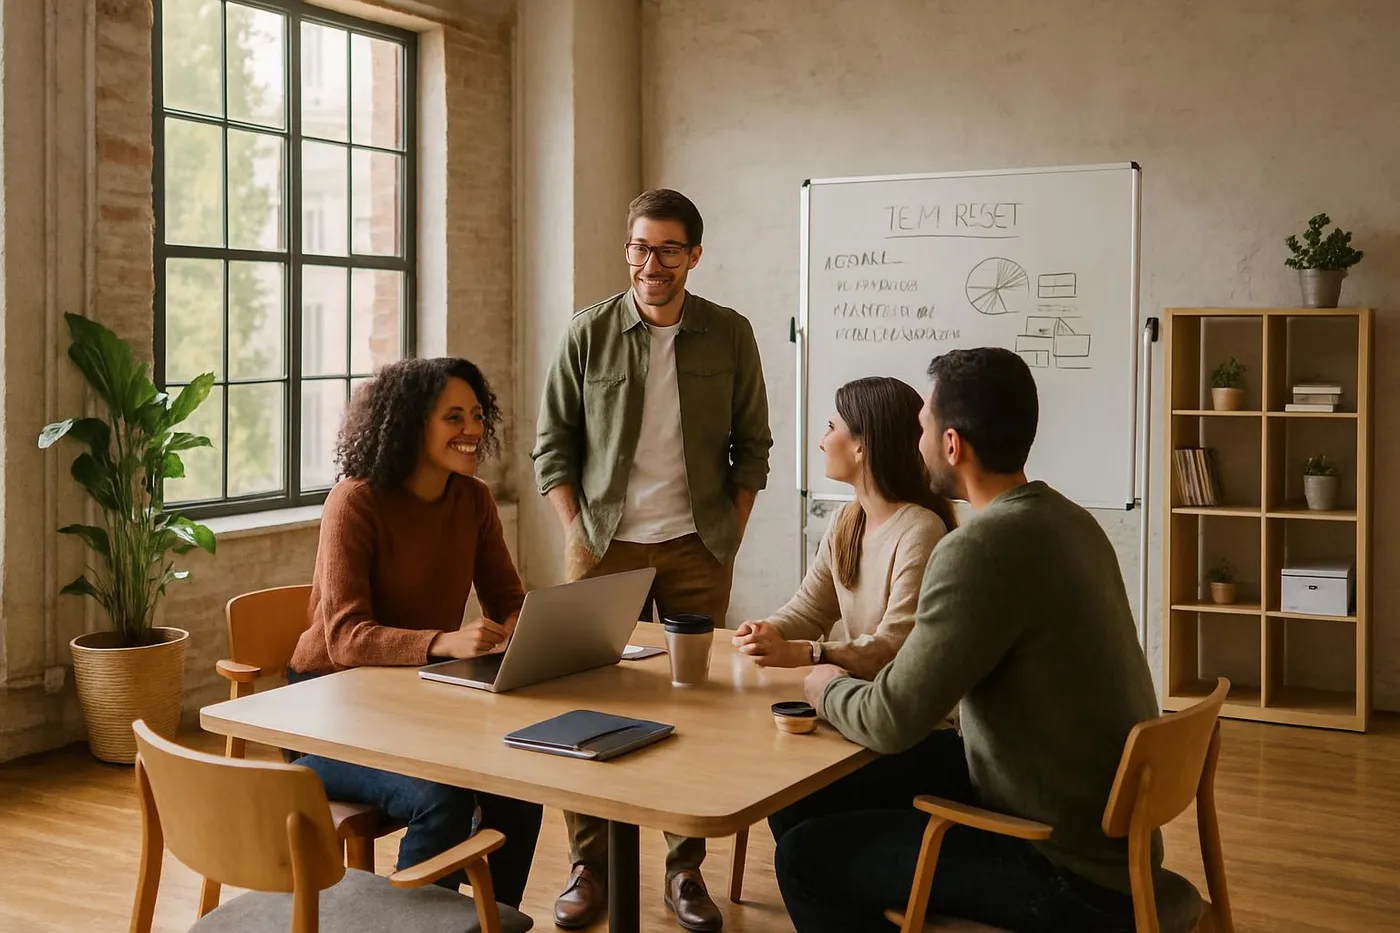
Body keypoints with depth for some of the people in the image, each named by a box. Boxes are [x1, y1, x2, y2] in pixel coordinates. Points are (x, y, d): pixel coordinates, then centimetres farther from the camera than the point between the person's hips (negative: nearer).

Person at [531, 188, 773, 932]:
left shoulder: (729, 334, 2)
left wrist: (730, 537, 1)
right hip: (605, 544, 0)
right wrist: (578, 534, -5)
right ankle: (588, 866, 16)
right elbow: (552, 446, 3)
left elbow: (751, 446, 7)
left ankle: (685, 869, 17)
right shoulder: (589, 333, -1)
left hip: (697, 549, 1)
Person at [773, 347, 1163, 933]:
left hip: (1073, 870, -9)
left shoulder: (981, 549, -26)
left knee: (804, 857, -4)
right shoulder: (1067, 519, 3)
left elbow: (892, 721, -23)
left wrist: (828, 689, -2)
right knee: (818, 791, 13)